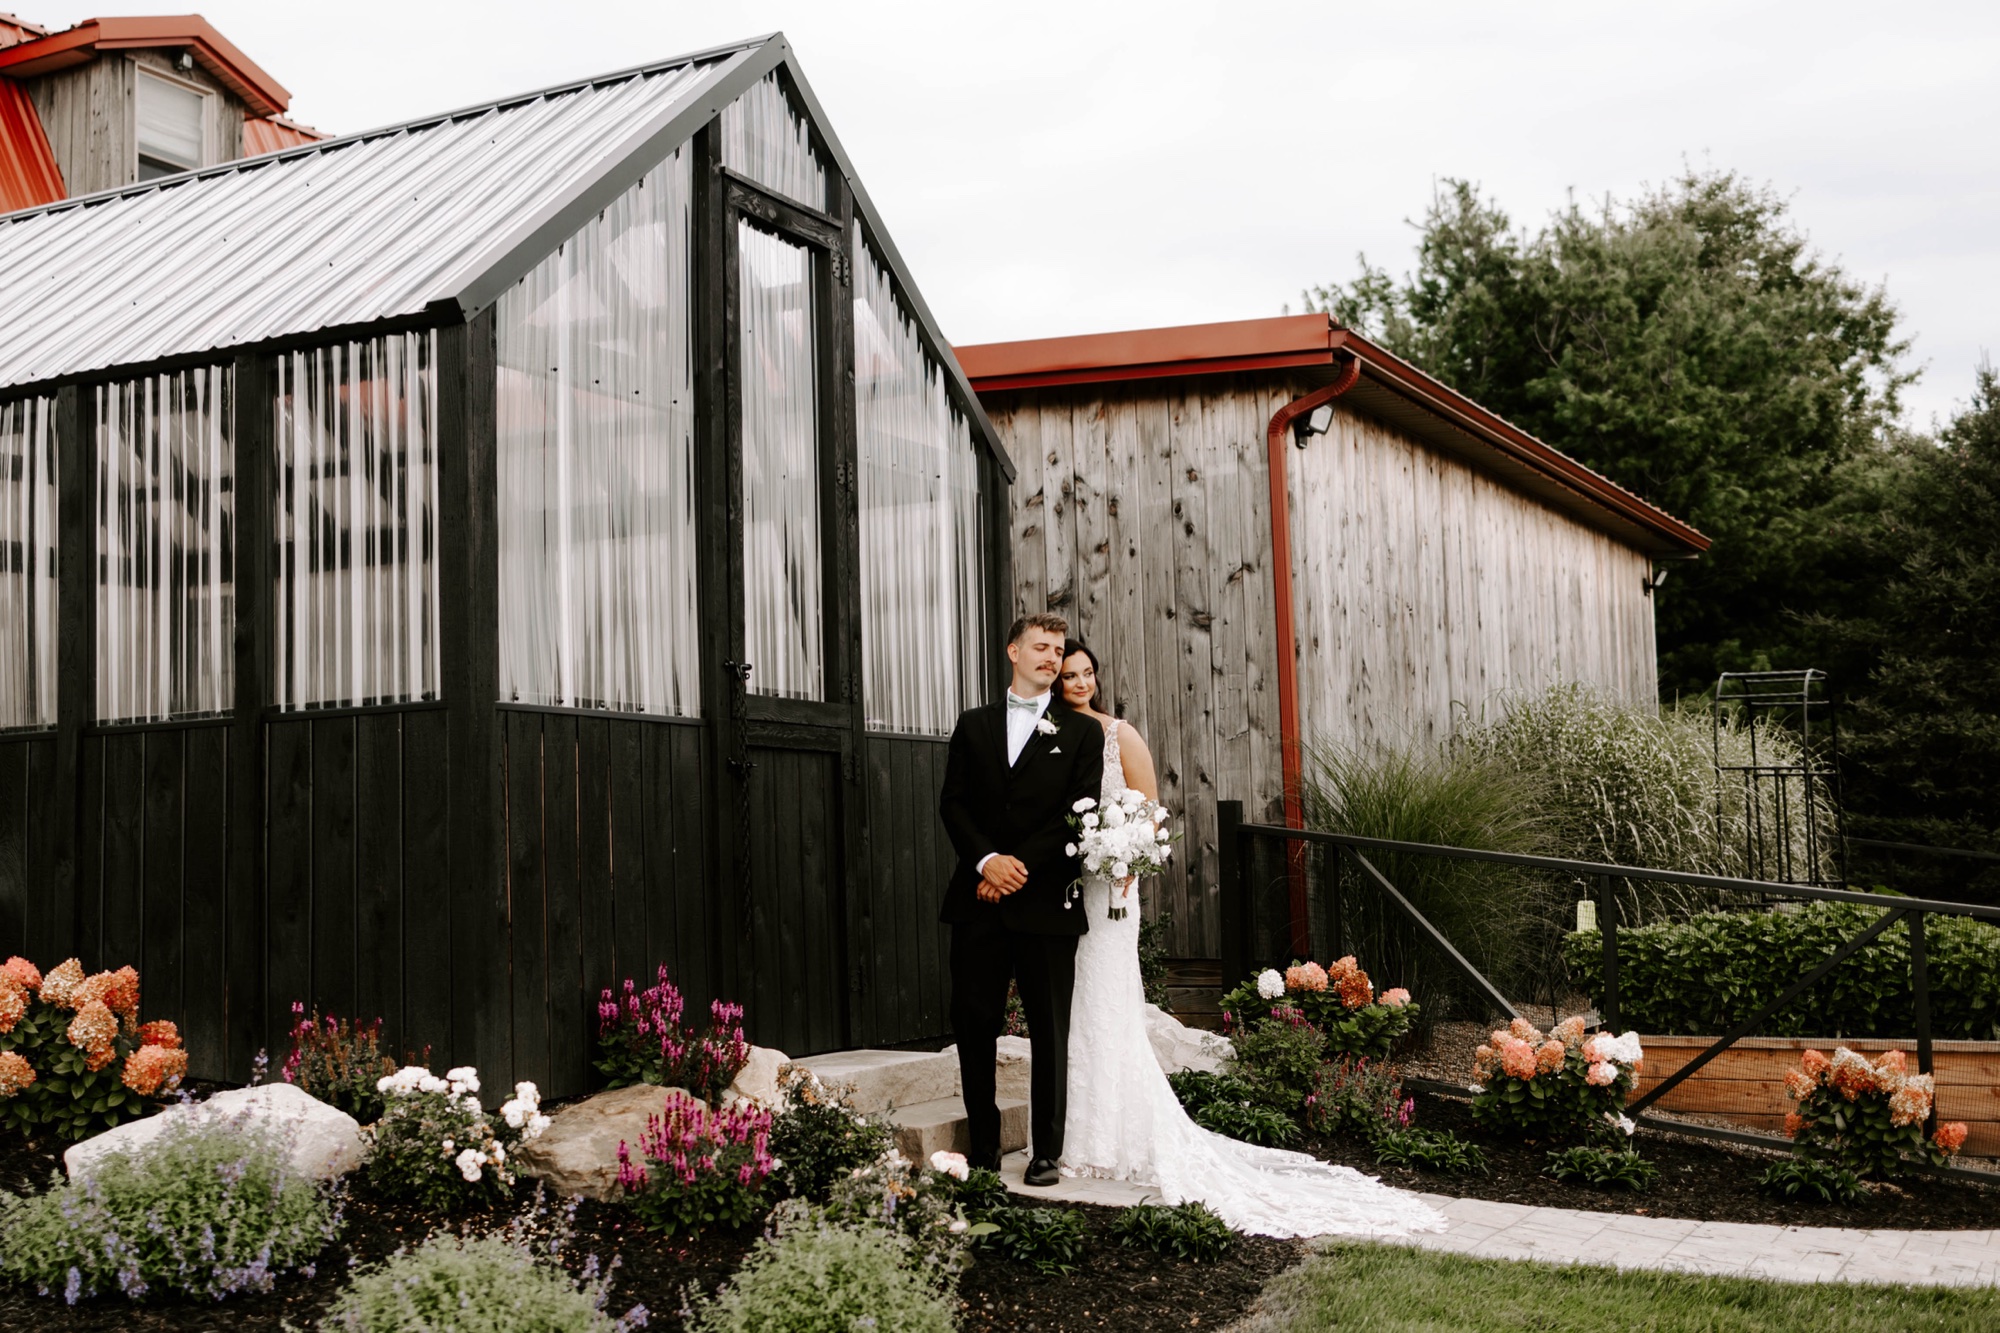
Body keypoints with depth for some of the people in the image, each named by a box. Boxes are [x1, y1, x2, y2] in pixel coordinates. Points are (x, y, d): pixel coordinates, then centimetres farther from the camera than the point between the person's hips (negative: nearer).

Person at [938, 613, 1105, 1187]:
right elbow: (952, 803, 6)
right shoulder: (973, 726, 14)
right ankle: (983, 1149, 12)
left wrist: (1021, 866, -11)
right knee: (974, 1025, 2)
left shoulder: (1082, 732, 7)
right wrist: (987, 859, -11)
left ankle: (1047, 1154, 9)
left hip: (1046, 901, -2)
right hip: (979, 902, 2)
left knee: (1050, 1029, 2)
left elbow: (1081, 814, -2)